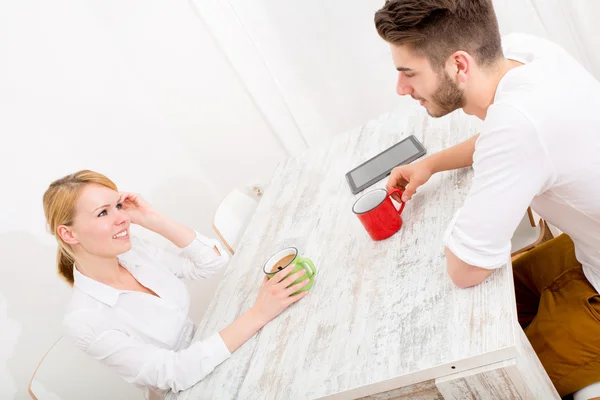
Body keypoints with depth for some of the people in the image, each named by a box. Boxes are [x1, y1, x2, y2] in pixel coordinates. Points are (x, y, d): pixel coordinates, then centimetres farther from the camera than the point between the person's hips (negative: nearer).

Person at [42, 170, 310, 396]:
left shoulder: (134, 251, -8)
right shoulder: (84, 320, -26)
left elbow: (213, 261, -8)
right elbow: (175, 373, -30)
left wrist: (152, 219, -19)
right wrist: (257, 315, -37)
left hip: (206, 352, 6)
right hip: (187, 389, -5)